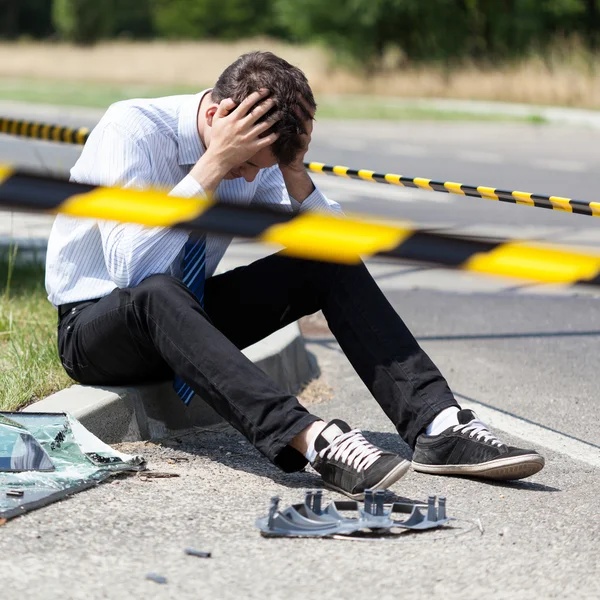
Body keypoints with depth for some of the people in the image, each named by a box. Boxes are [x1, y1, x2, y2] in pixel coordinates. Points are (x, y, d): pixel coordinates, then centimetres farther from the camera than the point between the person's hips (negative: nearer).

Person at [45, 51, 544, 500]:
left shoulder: (261, 156, -6)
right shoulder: (130, 129, -22)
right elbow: (131, 268, -35)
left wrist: (294, 169, -24)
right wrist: (213, 165, -34)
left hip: (186, 316, 6)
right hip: (96, 324, -5)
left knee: (331, 265, -15)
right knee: (159, 294, -42)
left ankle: (436, 424, -28)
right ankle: (310, 440, -57)